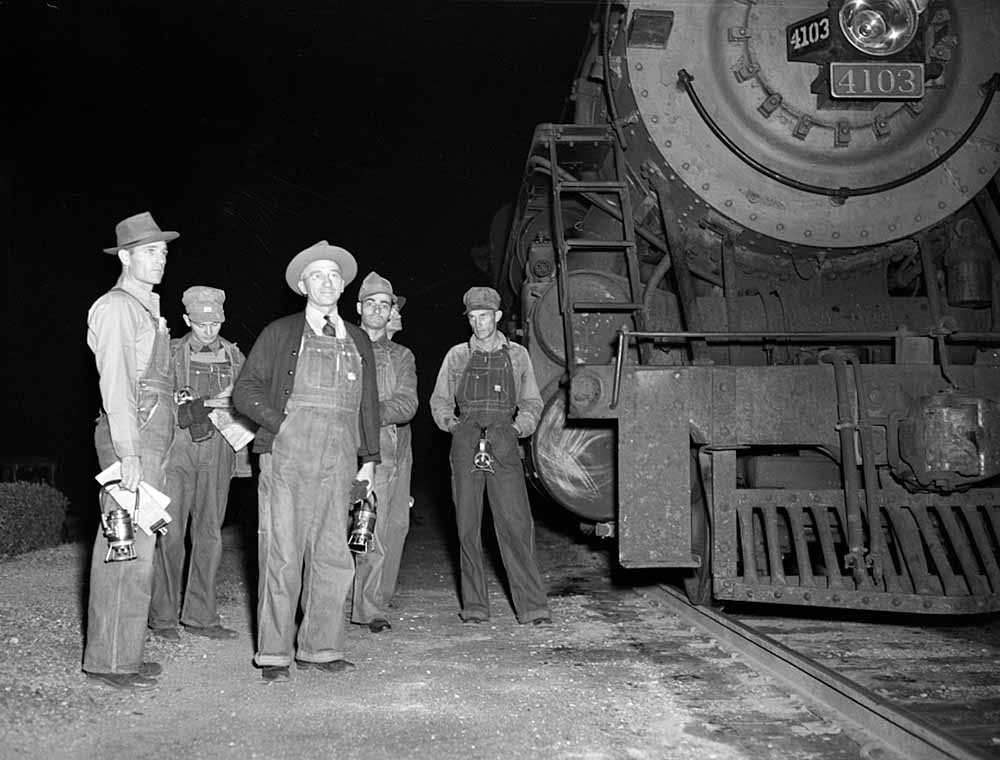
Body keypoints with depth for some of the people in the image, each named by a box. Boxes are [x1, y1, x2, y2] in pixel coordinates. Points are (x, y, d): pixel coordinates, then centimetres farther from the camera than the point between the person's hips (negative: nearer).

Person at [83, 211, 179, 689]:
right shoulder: (116, 306, -7)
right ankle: (109, 662, -1)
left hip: (151, 439, 9)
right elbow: (114, 382, -15)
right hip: (130, 437, -9)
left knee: (137, 548, 11)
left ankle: (124, 653, 19)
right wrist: (129, 452, -21)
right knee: (125, 550, -8)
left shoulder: (147, 309, 21)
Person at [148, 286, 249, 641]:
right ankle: (163, 616, 4)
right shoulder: (170, 353, 5)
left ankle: (200, 615, 11)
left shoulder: (234, 356, 12)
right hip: (177, 447, -3)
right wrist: (208, 403, -11)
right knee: (170, 531, -6)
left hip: (218, 449, 3)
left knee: (210, 533, 3)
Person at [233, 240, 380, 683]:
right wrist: (281, 422, -6)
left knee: (333, 556, 2)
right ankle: (273, 653, 5)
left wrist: (369, 460, 15)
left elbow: (368, 404, 21)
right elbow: (245, 390, 7)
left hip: (339, 460, 3)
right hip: (287, 454, -3)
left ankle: (319, 647, 12)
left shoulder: (357, 341, 19)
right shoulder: (280, 333, 9)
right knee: (282, 554, -3)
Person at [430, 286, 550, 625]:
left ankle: (532, 606, -5)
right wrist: (454, 425, 1)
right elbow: (439, 402, 18)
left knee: (516, 525, -8)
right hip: (466, 446, 1)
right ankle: (474, 606, 9)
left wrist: (517, 428, 0)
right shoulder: (457, 356, 13)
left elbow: (532, 403, 16)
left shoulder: (517, 355, 13)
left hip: (504, 447, -1)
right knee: (467, 526, 1)